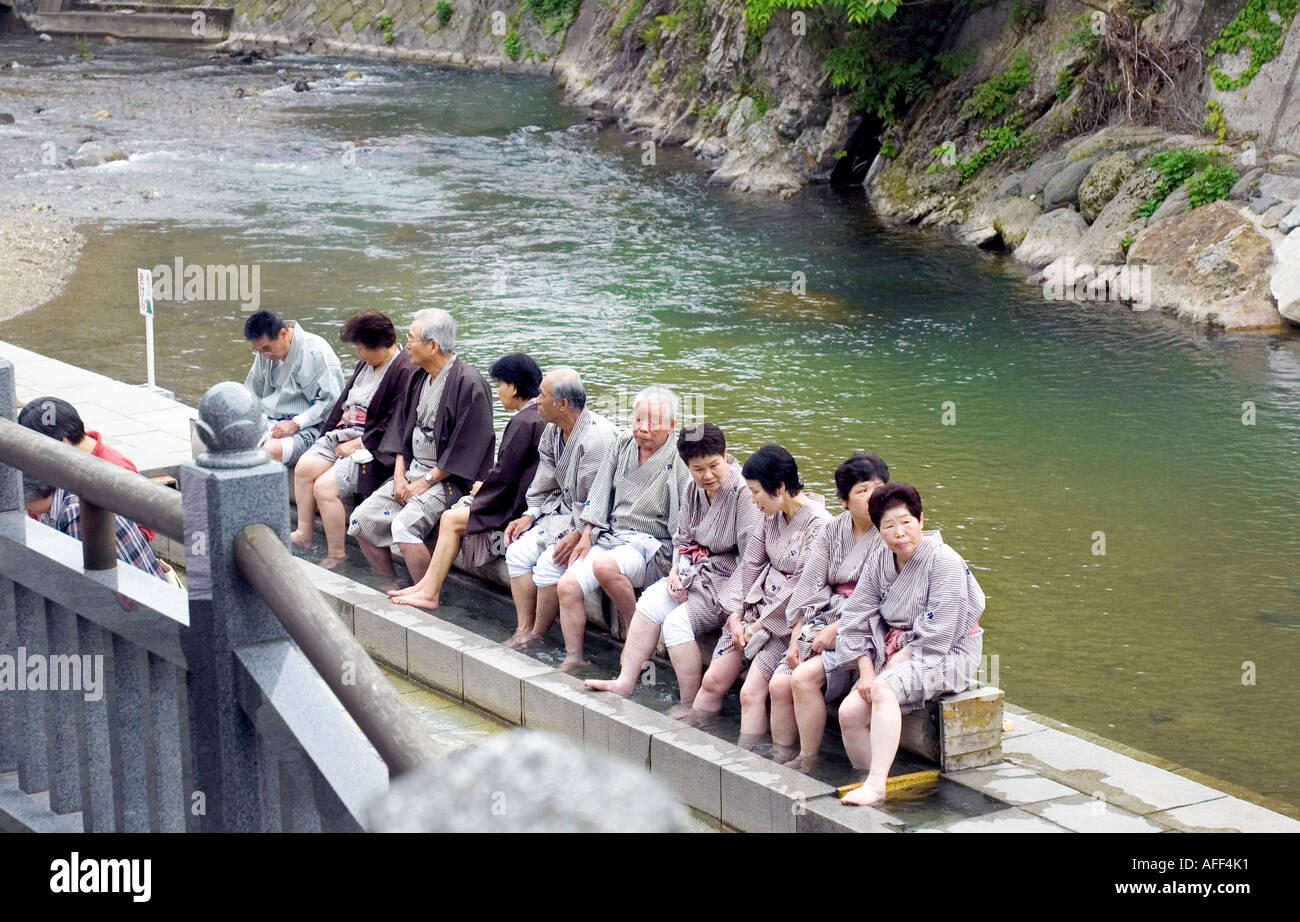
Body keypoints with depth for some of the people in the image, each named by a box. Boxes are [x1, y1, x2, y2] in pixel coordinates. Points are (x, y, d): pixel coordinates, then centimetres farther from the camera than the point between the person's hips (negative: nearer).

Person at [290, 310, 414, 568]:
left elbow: (392, 426, -19)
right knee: (304, 467, -12)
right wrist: (332, 433, 6)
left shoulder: (405, 373, -15)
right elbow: (345, 403, 22)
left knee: (325, 486, -21)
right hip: (346, 434, 9)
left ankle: (336, 554, -9)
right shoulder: (365, 365, 16)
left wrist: (358, 444, -16)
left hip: (373, 446, -9)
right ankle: (303, 534, -2)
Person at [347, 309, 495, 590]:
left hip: (449, 479, -9)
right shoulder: (419, 378, 11)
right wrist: (399, 475, 1)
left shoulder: (468, 384, -16)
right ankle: (391, 588, 12)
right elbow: (402, 429, 15)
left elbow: (466, 447, -18)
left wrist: (427, 481, -16)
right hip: (414, 469, 9)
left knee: (404, 525, -29)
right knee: (362, 519, -2)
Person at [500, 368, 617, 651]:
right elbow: (544, 484, 16)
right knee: (518, 551, -7)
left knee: (550, 562, -26)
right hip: (563, 510, 9)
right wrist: (529, 516, 3)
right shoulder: (553, 431, 7)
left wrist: (577, 536, -29)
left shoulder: (597, 437, -22)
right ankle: (524, 630, -6)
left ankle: (537, 636, -9)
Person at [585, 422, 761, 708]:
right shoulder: (694, 489, 7)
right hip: (698, 571, 8)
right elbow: (682, 538, 17)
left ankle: (690, 707, -12)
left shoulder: (743, 493, -18)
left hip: (729, 579, -8)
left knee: (677, 622, -21)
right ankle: (625, 682, -8)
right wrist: (675, 570, -1)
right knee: (650, 602, -9)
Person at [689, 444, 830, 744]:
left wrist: (760, 625, -12)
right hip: (759, 604, 7)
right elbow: (749, 564, 11)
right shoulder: (772, 516, 8)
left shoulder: (818, 523, -16)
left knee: (751, 691, -20)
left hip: (789, 619, -7)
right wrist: (736, 614, -1)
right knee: (713, 680, -1)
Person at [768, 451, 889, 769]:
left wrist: (836, 630, -17)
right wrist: (795, 638, -3)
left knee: (804, 677, -23)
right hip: (824, 624, 6)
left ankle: (807, 762, -11)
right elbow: (809, 586, 7)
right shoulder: (833, 530, 11)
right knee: (779, 683, -12)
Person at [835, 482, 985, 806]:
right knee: (849, 713, -13)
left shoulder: (944, 561, -15)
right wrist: (866, 670, -7)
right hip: (894, 652, 7)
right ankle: (868, 782, -1)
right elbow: (855, 619, 4)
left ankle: (876, 785, -37)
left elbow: (938, 633, -19)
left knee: (883, 689, -34)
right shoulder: (879, 562, 5)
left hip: (944, 655, -7)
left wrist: (899, 660, -15)